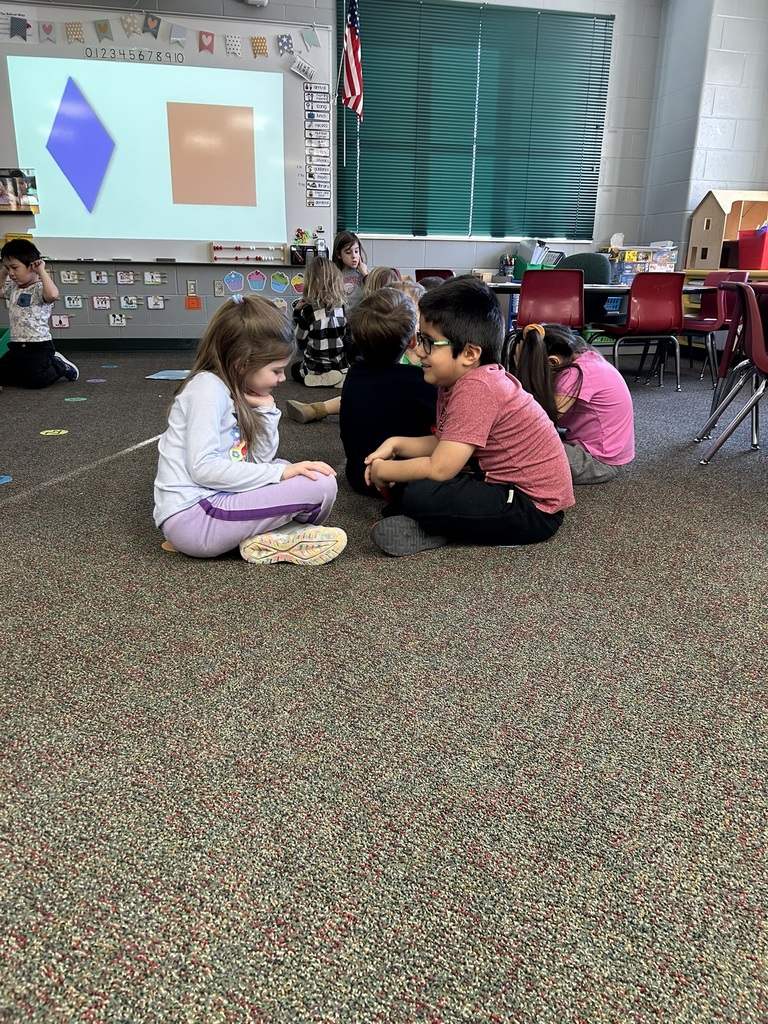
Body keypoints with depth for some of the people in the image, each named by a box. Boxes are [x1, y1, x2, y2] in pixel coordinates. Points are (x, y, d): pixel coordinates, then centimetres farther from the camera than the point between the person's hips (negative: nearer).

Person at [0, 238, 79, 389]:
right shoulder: (13, 288, 13)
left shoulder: (39, 289, -14)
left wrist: (42, 271, -26)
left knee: (33, 380, -21)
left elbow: (53, 294, -38)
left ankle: (60, 366, 9)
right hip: (16, 346, 9)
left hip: (38, 347, -9)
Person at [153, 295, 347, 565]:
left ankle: (260, 534, -1)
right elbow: (203, 468, -21)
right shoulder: (208, 387, -11)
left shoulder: (236, 391, 14)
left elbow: (259, 461, 10)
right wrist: (280, 473, -17)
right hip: (191, 516, -9)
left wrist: (266, 409, 0)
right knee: (321, 485, -15)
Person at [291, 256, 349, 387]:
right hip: (342, 366, 5)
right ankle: (338, 377, 18)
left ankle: (320, 379, 13)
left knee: (295, 369, 30)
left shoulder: (309, 310, -18)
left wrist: (297, 312, -3)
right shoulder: (340, 307, -4)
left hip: (317, 369, -5)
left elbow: (301, 342, -9)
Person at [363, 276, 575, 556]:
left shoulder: (476, 388, -26)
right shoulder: (454, 379, 3)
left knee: (417, 494, -26)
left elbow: (439, 468, -27)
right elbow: (445, 444, 11)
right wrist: (395, 444, -2)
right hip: (504, 484, 10)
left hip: (534, 507, -10)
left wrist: (384, 471, -12)